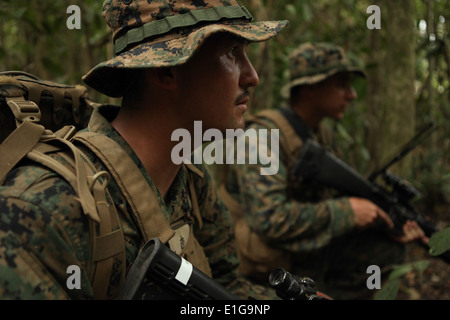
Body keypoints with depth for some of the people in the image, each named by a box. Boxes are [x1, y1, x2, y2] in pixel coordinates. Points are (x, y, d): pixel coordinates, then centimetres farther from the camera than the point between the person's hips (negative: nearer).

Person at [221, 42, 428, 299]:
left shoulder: (318, 136, 7)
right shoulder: (263, 136, -21)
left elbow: (331, 199, 10)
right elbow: (270, 219, -31)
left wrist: (388, 225, -5)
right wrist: (347, 210, -24)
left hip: (313, 249, 8)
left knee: (389, 249, 6)